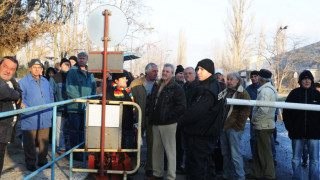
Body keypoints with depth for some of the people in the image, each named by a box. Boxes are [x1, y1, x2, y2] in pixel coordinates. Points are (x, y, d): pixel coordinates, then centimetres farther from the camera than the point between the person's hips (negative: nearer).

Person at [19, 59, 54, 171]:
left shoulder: (45, 81, 15)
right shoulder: (23, 82, -3)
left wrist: (50, 110, 14)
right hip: (30, 119, -4)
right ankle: (30, 163, 19)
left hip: (45, 119, 5)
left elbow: (51, 96, 23)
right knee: (30, 143, 5)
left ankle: (42, 160, 26)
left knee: (44, 141, 11)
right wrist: (24, 107, -17)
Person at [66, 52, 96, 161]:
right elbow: (69, 89, -11)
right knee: (75, 130, 0)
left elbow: (94, 88, 18)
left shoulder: (90, 74, 15)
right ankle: (75, 153, 7)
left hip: (86, 107, 6)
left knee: (83, 130, 13)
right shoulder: (73, 71, -3)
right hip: (75, 106, -6)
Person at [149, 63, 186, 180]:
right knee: (156, 149, 13)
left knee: (170, 150, -2)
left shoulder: (176, 88, -7)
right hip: (156, 123, 7)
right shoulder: (156, 86, 14)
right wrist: (151, 116, 13)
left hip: (168, 124, -7)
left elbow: (182, 106, -13)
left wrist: (168, 116, -13)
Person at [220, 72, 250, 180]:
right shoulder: (225, 92, 14)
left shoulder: (243, 93, -7)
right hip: (223, 127, 7)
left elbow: (245, 111, -12)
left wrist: (237, 125, -13)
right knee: (225, 153, 14)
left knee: (235, 155, -5)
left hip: (234, 128, -7)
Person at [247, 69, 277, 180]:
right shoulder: (271, 89, 13)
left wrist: (254, 119, -14)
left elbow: (263, 109, -30)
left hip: (263, 127, -10)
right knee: (258, 151, 18)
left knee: (265, 153, 1)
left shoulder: (265, 90, -20)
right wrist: (255, 119, 14)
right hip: (266, 125, 10)